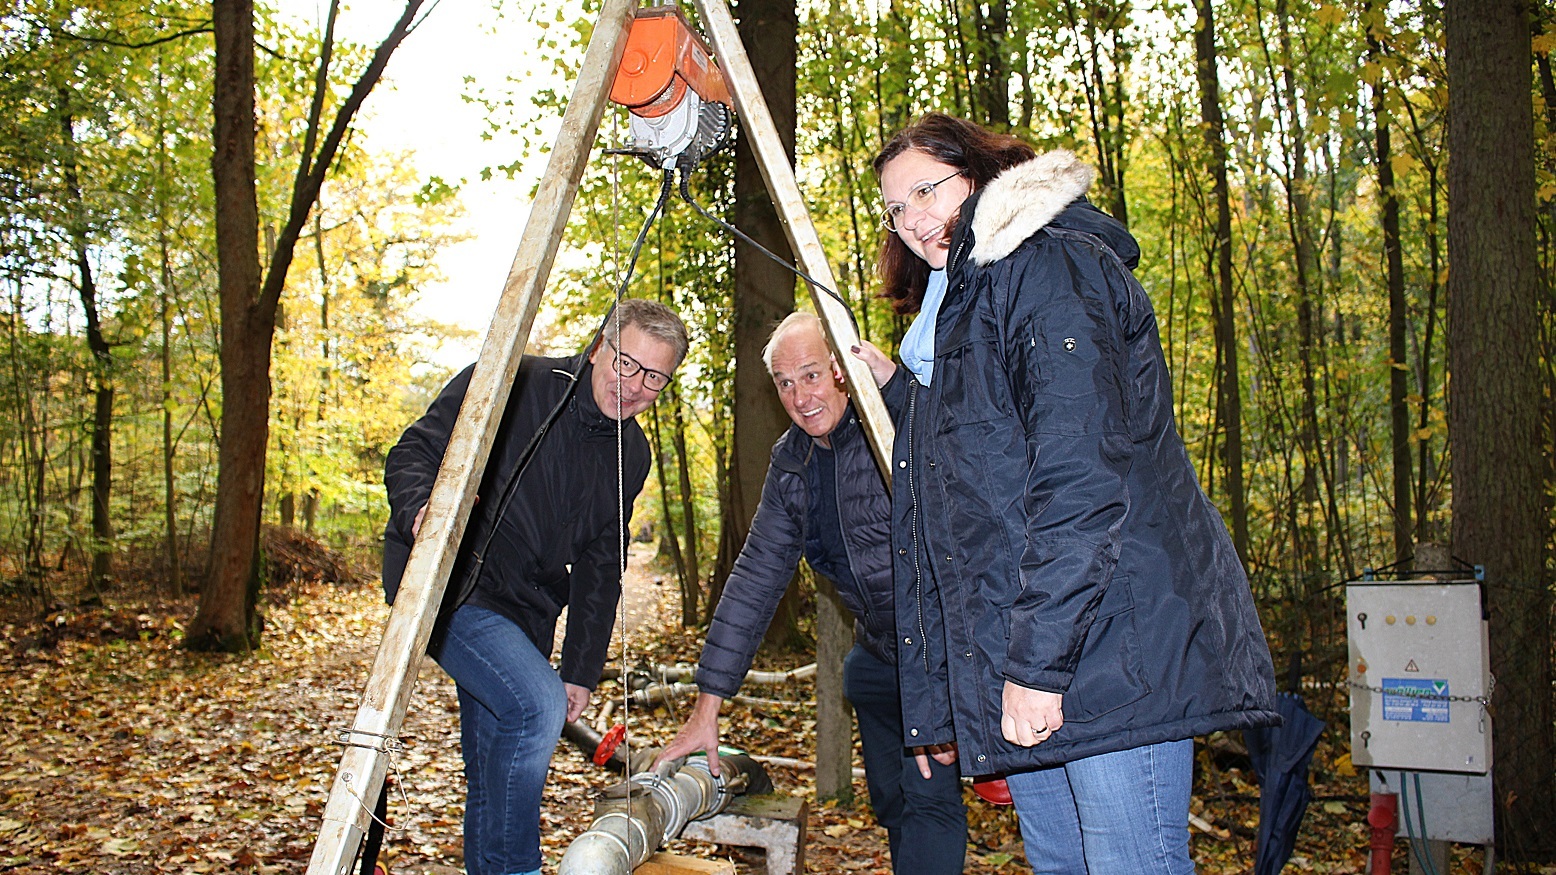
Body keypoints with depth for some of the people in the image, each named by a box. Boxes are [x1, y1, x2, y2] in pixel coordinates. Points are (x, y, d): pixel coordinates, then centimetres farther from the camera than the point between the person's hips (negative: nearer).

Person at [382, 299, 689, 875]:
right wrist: (420, 508, -35)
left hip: (525, 611, 7)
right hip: (444, 584, -7)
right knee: (534, 703, -26)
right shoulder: (512, 385, -13)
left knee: (497, 775, 11)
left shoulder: (631, 454, 6)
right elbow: (413, 453, -13)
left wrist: (581, 669, 7)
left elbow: (599, 566, 10)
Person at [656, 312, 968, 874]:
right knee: (891, 802, 15)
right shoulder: (791, 460, 1)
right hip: (877, 652, 7)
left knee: (929, 794, -18)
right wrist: (707, 705, -2)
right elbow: (756, 576, 2)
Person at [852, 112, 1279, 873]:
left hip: (1106, 645, -10)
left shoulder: (1048, 266, -10)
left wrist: (1039, 659, -22)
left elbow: (1082, 476, -20)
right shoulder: (959, 303, 22)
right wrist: (897, 388, 20)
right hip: (1021, 649, 10)